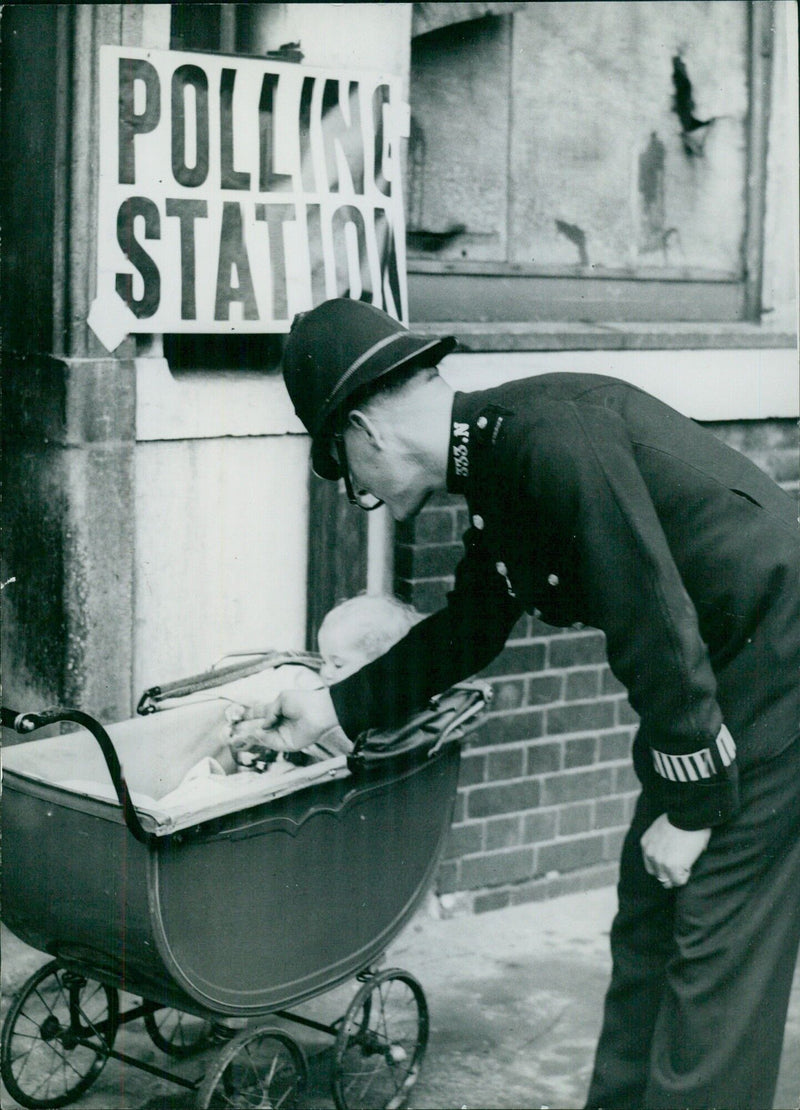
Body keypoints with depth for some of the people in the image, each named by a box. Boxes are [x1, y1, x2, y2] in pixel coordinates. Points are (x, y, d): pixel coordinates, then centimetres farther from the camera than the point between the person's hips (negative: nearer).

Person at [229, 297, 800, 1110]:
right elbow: (466, 631, 21)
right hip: (713, 676, 10)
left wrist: (690, 805, -17)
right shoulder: (495, 474, 7)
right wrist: (334, 708, 22)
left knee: (717, 951, -4)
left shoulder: (553, 438, -24)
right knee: (648, 919, 15)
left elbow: (652, 625, -25)